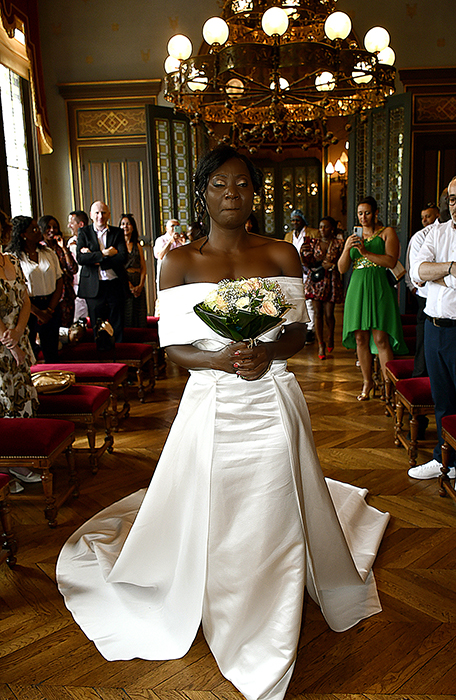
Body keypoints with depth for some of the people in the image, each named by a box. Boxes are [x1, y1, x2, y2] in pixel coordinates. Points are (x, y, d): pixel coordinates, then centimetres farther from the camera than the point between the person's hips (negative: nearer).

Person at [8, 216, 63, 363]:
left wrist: (49, 309, -4)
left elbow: (59, 283, 7)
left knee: (52, 354, 6)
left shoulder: (49, 253, 9)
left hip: (51, 308, 4)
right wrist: (38, 313, -11)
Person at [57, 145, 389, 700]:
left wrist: (267, 352, -16)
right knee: (214, 522, 8)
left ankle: (269, 644, 39)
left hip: (272, 404, 2)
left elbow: (299, 331, 5)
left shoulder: (282, 254, 3)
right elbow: (173, 348, -3)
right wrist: (220, 359, -21)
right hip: (212, 406, -1)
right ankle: (228, 626, 38)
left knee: (273, 521, 10)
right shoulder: (179, 262, -1)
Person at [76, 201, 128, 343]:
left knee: (117, 326, 5)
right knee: (97, 328, 5)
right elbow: (80, 258, -8)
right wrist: (103, 254, -14)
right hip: (94, 287, -1)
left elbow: (123, 258, -7)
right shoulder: (84, 232, 6)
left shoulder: (117, 233, 7)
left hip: (115, 285, 1)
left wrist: (95, 259, -11)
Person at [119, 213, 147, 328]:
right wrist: (129, 285, -15)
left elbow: (143, 268, 11)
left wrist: (140, 285, -6)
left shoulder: (137, 246, 16)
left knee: (139, 317, 1)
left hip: (138, 285, 4)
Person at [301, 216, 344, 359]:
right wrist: (303, 254, -19)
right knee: (318, 313, 0)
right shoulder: (313, 242, 5)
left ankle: (330, 337, 30)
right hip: (315, 280, 1)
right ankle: (320, 344, 10)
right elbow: (308, 263, -1)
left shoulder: (339, 244, 1)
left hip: (331, 281, -1)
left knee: (329, 314, 1)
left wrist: (332, 265, -19)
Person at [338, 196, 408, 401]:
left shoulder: (387, 232, 7)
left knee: (380, 339, -10)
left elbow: (391, 261, -8)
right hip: (357, 289, 4)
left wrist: (365, 252, -14)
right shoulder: (353, 238, 18)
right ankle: (367, 381, 15)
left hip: (379, 289, -4)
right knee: (360, 338, 3)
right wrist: (347, 248, -6)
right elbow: (342, 269, 11)